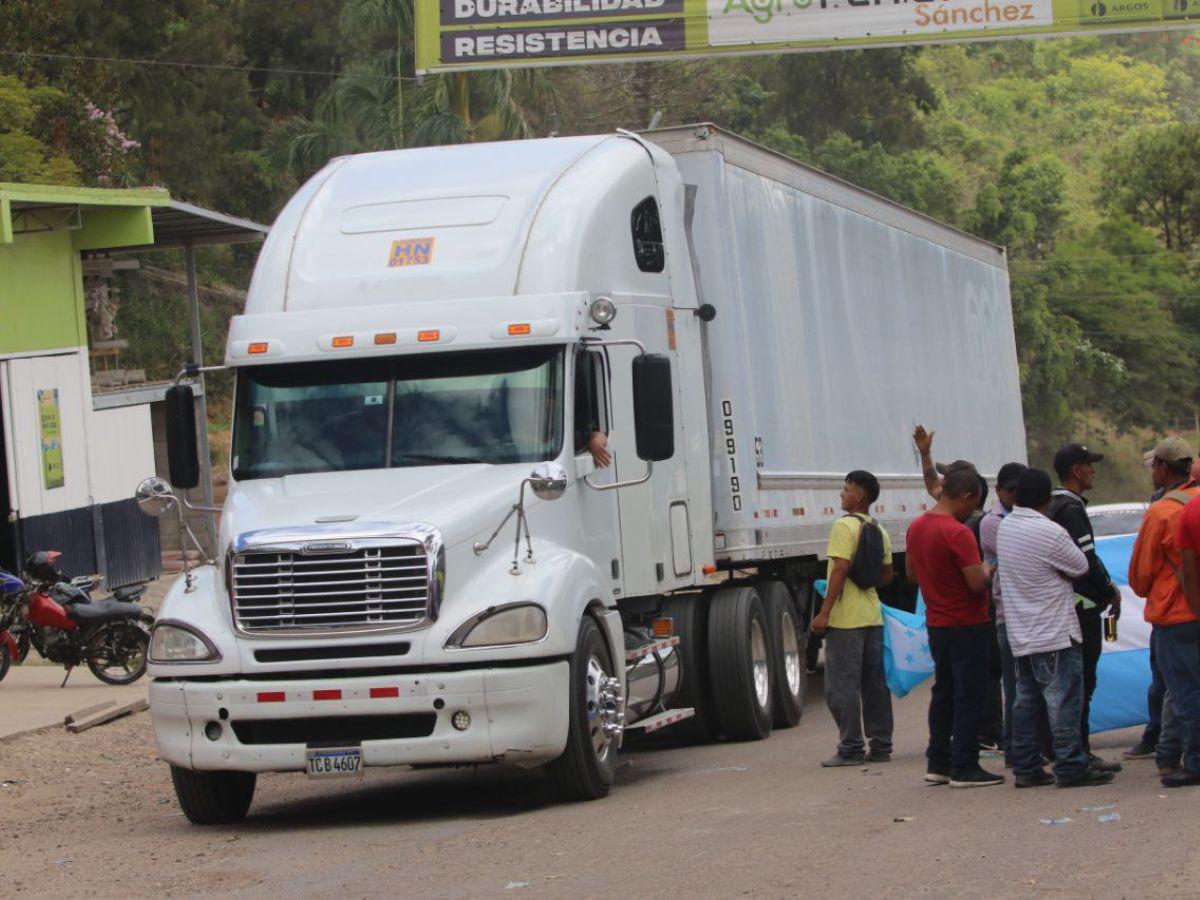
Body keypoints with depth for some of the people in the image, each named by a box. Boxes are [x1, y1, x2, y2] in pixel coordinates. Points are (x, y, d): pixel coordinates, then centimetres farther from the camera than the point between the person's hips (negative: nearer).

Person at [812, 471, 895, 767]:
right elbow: (886, 575, 18)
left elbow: (840, 569, -20)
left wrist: (824, 612, -19)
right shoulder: (879, 531, 12)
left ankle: (851, 749, -4)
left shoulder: (844, 527, -12)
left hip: (846, 620, -8)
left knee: (842, 685, -3)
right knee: (875, 683, 12)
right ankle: (880, 745, 14)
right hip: (873, 617, 8)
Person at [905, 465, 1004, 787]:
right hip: (966, 625, -8)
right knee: (969, 696, -2)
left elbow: (911, 573, 18)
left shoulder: (917, 527, 5)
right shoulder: (957, 533, -21)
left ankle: (938, 764, 18)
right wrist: (986, 570, -3)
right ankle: (964, 769, -1)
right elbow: (977, 583, -23)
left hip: (936, 624, 8)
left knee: (943, 692, 15)